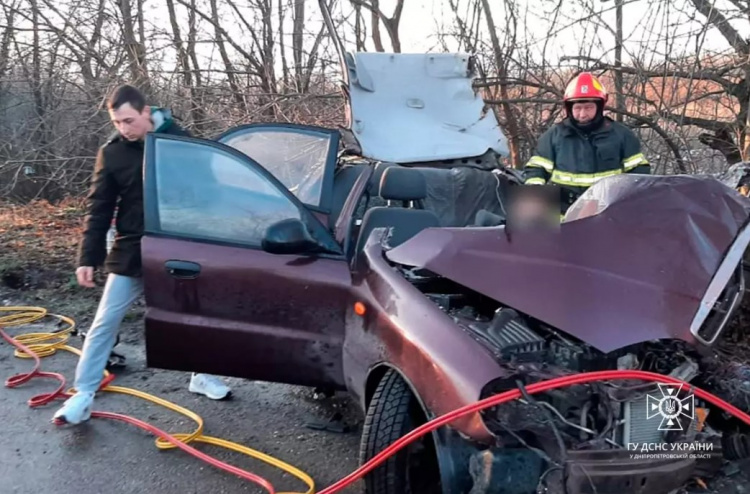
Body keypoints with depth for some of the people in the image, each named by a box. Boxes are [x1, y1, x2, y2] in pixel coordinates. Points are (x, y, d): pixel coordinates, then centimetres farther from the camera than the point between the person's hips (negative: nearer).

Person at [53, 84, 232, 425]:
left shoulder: (179, 140, -4)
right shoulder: (112, 153, -4)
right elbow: (98, 210, -2)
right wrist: (88, 258, -8)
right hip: (130, 253, 0)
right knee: (104, 324, 1)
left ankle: (201, 376, 32)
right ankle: (83, 395, 12)